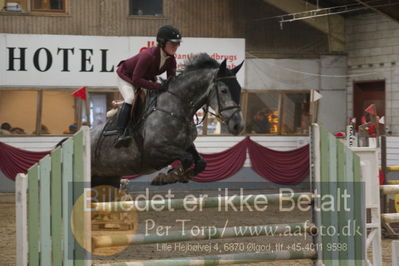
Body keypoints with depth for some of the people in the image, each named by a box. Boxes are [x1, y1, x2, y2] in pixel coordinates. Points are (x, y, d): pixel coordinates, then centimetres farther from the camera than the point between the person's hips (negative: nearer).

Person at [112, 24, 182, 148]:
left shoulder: (171, 60, -18)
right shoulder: (149, 56, -39)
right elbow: (136, 80, -40)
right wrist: (158, 86, -47)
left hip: (145, 78, 8)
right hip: (125, 75, -8)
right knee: (130, 98, -30)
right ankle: (120, 135, -37)